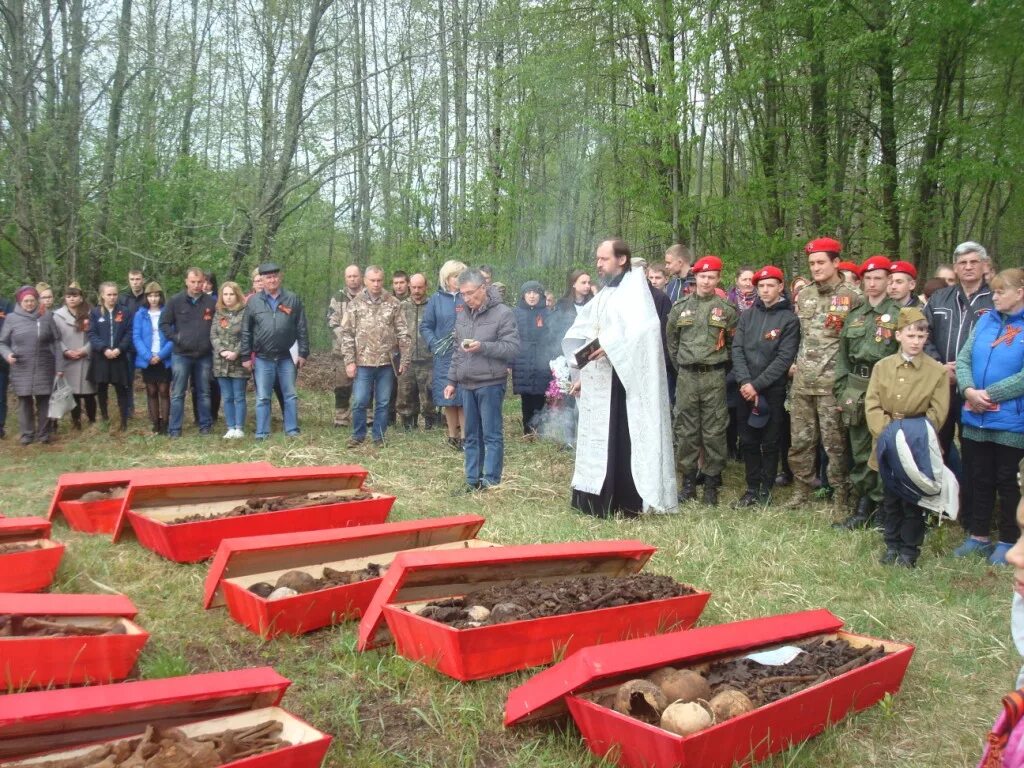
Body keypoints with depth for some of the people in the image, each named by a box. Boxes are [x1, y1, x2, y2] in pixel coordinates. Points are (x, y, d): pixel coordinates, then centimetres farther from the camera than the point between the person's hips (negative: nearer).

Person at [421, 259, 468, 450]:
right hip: (445, 356, 1)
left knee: (465, 398, -2)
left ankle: (464, 436, 5)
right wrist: (435, 345, -9)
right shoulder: (436, 299, 5)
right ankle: (452, 435, 19)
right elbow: (425, 327, 7)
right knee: (448, 398, 7)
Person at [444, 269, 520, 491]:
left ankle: (490, 481, 2)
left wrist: (483, 347, -21)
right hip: (467, 385, 7)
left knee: (492, 435, -3)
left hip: (490, 384, -6)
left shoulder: (503, 314, -7)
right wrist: (451, 380, 17)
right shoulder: (463, 315, 14)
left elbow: (512, 348, -12)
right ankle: (472, 479, 17)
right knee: (472, 436, 11)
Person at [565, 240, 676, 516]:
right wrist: (583, 375, 17)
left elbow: (642, 327, -20)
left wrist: (609, 345, -27)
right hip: (599, 381, 8)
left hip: (623, 378, -8)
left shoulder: (634, 286, -4)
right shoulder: (603, 296, 20)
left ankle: (626, 503, -4)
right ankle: (598, 501, 14)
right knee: (600, 438, 9)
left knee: (622, 438, -9)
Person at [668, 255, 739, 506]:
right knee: (685, 430, 5)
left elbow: (735, 343, 7)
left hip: (714, 377, -2)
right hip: (686, 376, 2)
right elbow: (671, 340, 17)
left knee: (714, 431, 1)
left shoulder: (726, 309, 1)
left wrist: (721, 365, 6)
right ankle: (688, 481, 14)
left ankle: (712, 484, 9)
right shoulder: (680, 307, 7)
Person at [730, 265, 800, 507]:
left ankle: (766, 489, 13)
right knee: (748, 441, 7)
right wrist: (744, 381, -10)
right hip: (745, 389, 4)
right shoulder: (746, 315, 10)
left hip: (773, 390, -3)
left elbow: (784, 359, -9)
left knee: (770, 442, 4)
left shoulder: (789, 319, -2)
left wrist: (757, 385, -14)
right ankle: (752, 489, 16)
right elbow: (737, 349, 3)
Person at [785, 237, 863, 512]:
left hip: (831, 381, -5)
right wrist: (795, 361, 13)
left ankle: (841, 494, 11)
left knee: (834, 441, 0)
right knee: (800, 439, 9)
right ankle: (802, 490, 21)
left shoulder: (851, 298, -4)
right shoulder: (803, 296, 12)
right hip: (802, 380, 5)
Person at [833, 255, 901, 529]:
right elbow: (842, 356, 16)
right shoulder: (854, 316, 15)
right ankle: (863, 509, 19)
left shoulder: (899, 314, -3)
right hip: (855, 390, 5)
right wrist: (840, 390, 8)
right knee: (859, 451, 10)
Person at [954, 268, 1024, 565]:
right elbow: (963, 359, 4)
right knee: (978, 479, 13)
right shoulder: (986, 320, 8)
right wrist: (969, 390, -12)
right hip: (975, 418, 5)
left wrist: (988, 394, -17)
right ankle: (978, 537, 26)